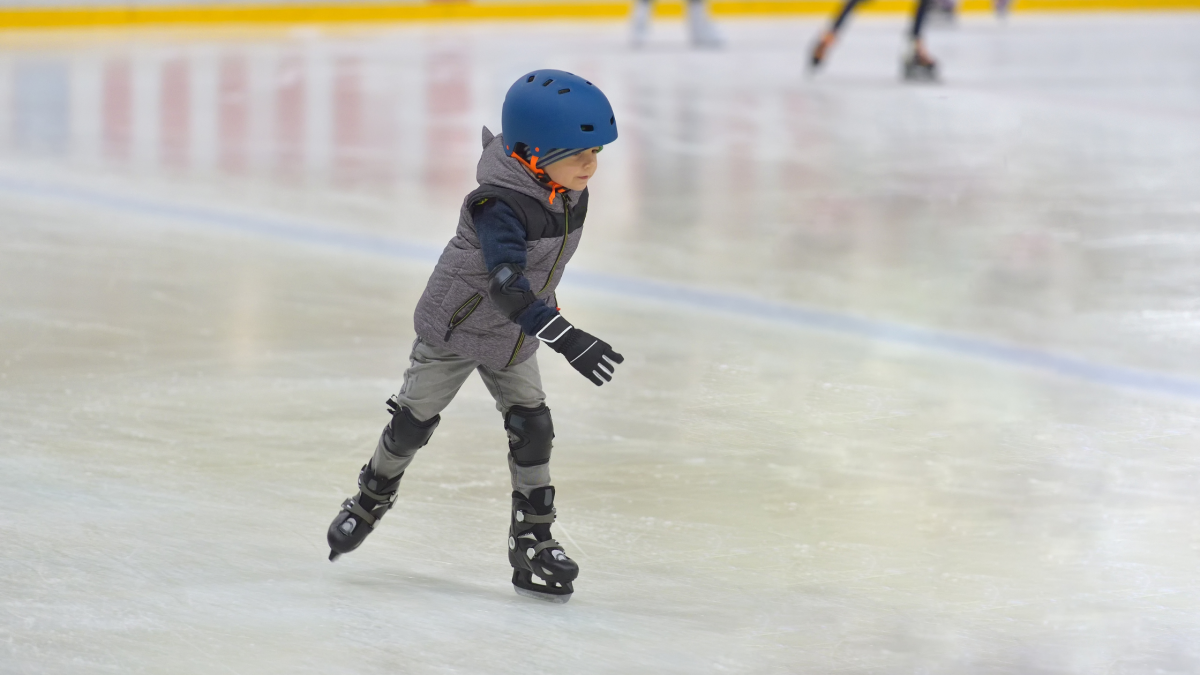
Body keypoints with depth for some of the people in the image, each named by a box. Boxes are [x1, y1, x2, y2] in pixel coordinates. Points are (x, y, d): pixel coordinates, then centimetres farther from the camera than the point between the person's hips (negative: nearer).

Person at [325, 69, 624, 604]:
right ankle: (371, 498, 33)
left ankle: (533, 542, 4)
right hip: (456, 325, -6)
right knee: (414, 423, 8)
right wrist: (566, 339, -57)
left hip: (513, 337, 6)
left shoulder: (571, 191, -11)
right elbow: (507, 286, -47)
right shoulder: (499, 205, -35)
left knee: (532, 429, -4)